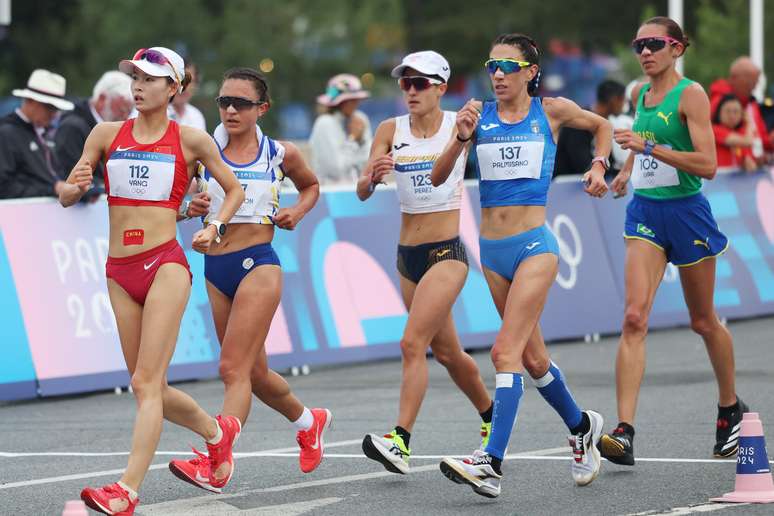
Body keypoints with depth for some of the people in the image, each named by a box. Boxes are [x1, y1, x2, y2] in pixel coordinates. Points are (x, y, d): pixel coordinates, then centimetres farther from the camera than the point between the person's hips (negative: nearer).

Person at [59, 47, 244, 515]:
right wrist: (76, 186, -12)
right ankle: (218, 431, 37)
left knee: (146, 382, -14)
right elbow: (65, 197, 11)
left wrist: (216, 226, -3)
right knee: (152, 388, 10)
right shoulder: (107, 134, 9)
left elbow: (235, 189, 14)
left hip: (166, 264, -5)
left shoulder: (191, 140, 2)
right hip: (120, 270, 5)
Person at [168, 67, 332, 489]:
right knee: (254, 372, 15)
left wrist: (297, 212, 3)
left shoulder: (280, 154, 3)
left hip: (257, 264, -4)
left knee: (233, 368, -15)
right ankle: (308, 420, 41)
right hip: (216, 268, 4)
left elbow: (311, 186, 23)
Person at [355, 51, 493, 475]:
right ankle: (491, 416, 39)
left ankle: (400, 441, -22)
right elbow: (362, 192, -4)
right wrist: (371, 177, -28)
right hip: (408, 255, 5)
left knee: (413, 343, -18)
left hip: (446, 252, -5)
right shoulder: (391, 131, 2)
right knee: (445, 351, 17)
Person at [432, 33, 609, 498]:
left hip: (535, 245, -5)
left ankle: (492, 463, -23)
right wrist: (462, 136, -17)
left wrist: (599, 166, 4)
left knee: (507, 351, -17)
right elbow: (438, 177, -2)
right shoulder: (480, 116, 5)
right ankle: (582, 427, 39)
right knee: (533, 358, 15)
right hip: (493, 250, 5)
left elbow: (601, 126, 20)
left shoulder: (552, 111, 0)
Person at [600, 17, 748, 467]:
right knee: (635, 317, -13)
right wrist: (626, 171, 14)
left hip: (686, 211, -4)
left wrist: (650, 147, -25)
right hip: (645, 211, 4)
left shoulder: (691, 94, -10)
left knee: (703, 321, 12)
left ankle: (731, 408, 37)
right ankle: (624, 433, -23)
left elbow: (707, 165, -19)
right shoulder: (641, 94, 9)